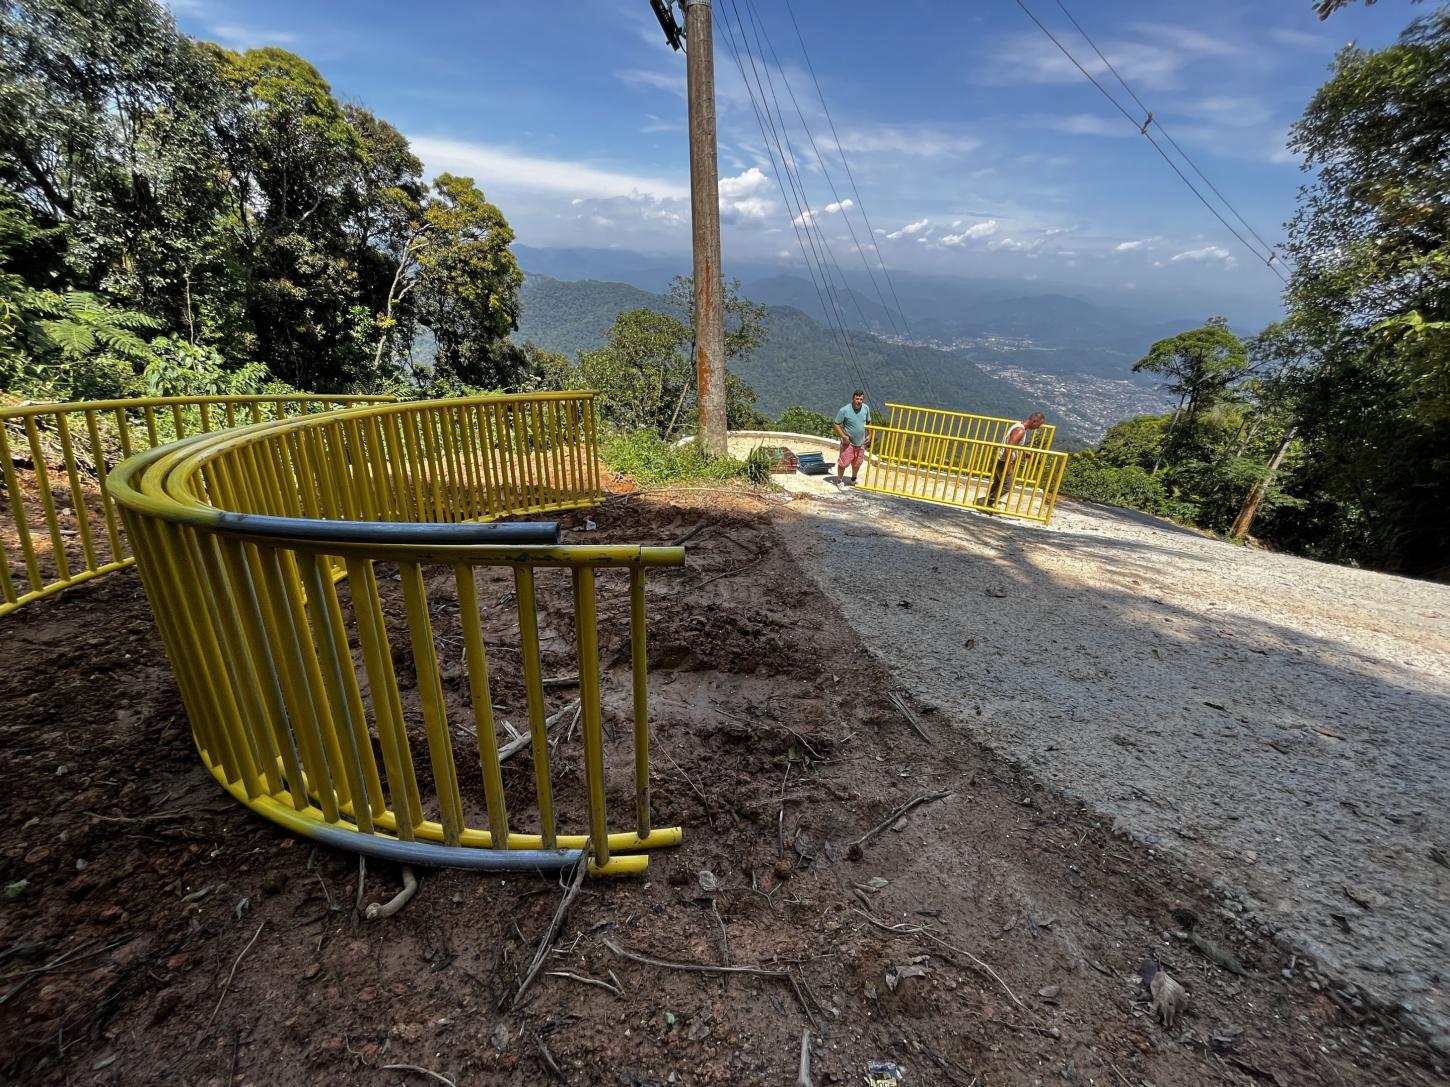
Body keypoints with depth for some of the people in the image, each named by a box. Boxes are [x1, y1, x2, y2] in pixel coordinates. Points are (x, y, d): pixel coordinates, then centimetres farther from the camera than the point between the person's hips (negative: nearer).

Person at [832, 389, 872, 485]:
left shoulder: (866, 408, -3)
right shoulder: (844, 410, -19)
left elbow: (869, 422, 13)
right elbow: (836, 424, -13)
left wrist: (869, 435, 4)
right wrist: (843, 436, -19)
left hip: (861, 442, 5)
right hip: (848, 442, -5)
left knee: (857, 463, 18)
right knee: (843, 463, -1)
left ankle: (853, 479, 41)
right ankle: (840, 480, 19)